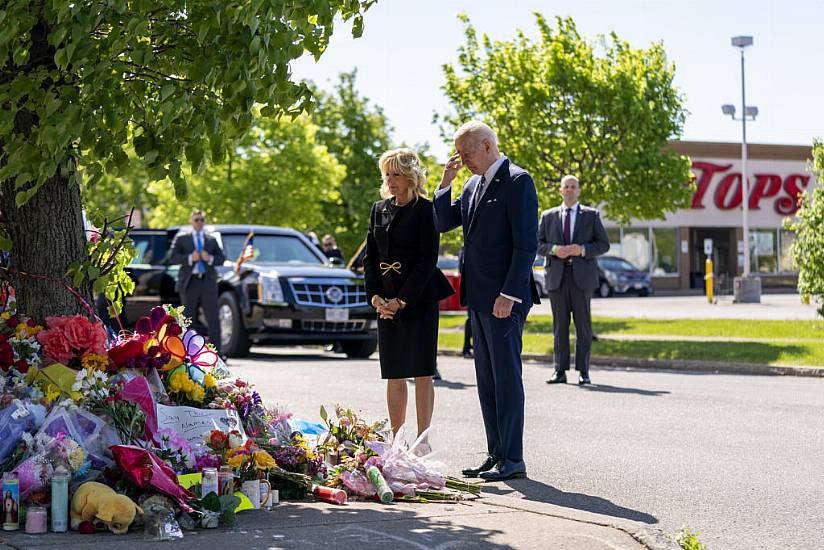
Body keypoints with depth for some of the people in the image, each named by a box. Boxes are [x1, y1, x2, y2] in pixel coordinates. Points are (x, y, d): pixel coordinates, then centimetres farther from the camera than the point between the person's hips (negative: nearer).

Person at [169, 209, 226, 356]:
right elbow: (172, 258, -1)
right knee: (188, 319, 5)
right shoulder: (181, 238, 8)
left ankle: (216, 351, -10)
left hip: (208, 282, 1)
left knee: (213, 318, -8)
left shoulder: (211, 239, 15)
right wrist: (190, 258, -15)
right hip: (190, 282, -1)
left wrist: (210, 259, -9)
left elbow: (222, 258, 11)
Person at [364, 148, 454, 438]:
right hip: (386, 302, 6)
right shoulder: (380, 209, 13)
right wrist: (375, 296, -1)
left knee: (422, 373, -3)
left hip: (419, 298, -6)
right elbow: (370, 257, 13)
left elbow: (428, 259, -11)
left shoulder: (424, 210, -6)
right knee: (393, 374, 6)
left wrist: (402, 300, -13)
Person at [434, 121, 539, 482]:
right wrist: (445, 184, 6)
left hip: (504, 299, -9)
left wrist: (509, 295, -20)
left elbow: (526, 244, -16)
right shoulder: (473, 185, 16)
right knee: (486, 381, 11)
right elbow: (442, 224, 19)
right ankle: (496, 455, 16)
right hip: (478, 299, 9)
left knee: (506, 377, -5)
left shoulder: (518, 181, -11)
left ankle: (512, 459, -1)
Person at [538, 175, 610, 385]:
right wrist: (554, 250, -10)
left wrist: (582, 249, -12)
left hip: (582, 275, -1)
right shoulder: (548, 216, 13)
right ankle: (560, 370, 4)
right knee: (559, 324, 1)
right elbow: (538, 244, 10)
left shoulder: (591, 215, 9)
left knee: (583, 324, -1)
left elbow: (604, 244, 5)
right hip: (557, 275, 1)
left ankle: (583, 371, 3)